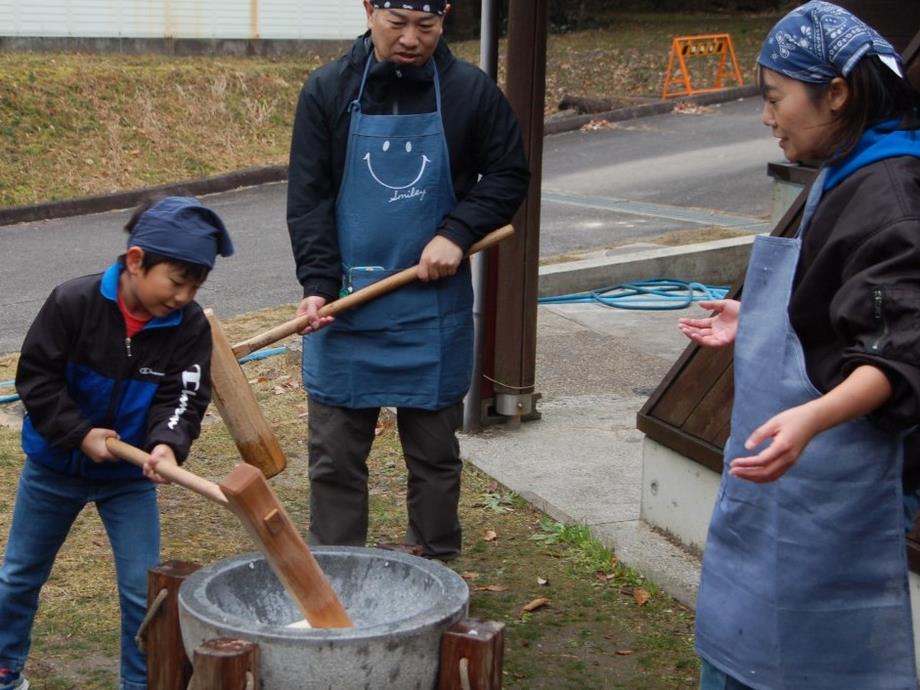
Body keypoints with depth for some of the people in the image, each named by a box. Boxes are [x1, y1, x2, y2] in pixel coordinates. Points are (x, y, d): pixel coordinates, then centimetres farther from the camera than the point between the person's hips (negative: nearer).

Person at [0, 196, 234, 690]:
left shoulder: (190, 326, -15)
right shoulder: (73, 302, -22)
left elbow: (182, 398, -19)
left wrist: (168, 443, -40)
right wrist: (80, 433, -24)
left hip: (130, 474, 1)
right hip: (53, 466, 0)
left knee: (142, 590, -1)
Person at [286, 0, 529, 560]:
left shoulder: (470, 90, -3)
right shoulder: (328, 90, -2)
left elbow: (510, 175, 6)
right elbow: (308, 198, -3)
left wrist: (458, 232, -10)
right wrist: (318, 284, -15)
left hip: (434, 309, 0)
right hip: (344, 305, 0)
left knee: (435, 451, 11)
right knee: (336, 455, 7)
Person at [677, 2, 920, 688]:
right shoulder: (848, 176, 10)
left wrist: (813, 418, -43)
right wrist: (756, 323, 32)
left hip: (822, 473, -10)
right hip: (791, 462, 10)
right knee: (735, 634, 20)